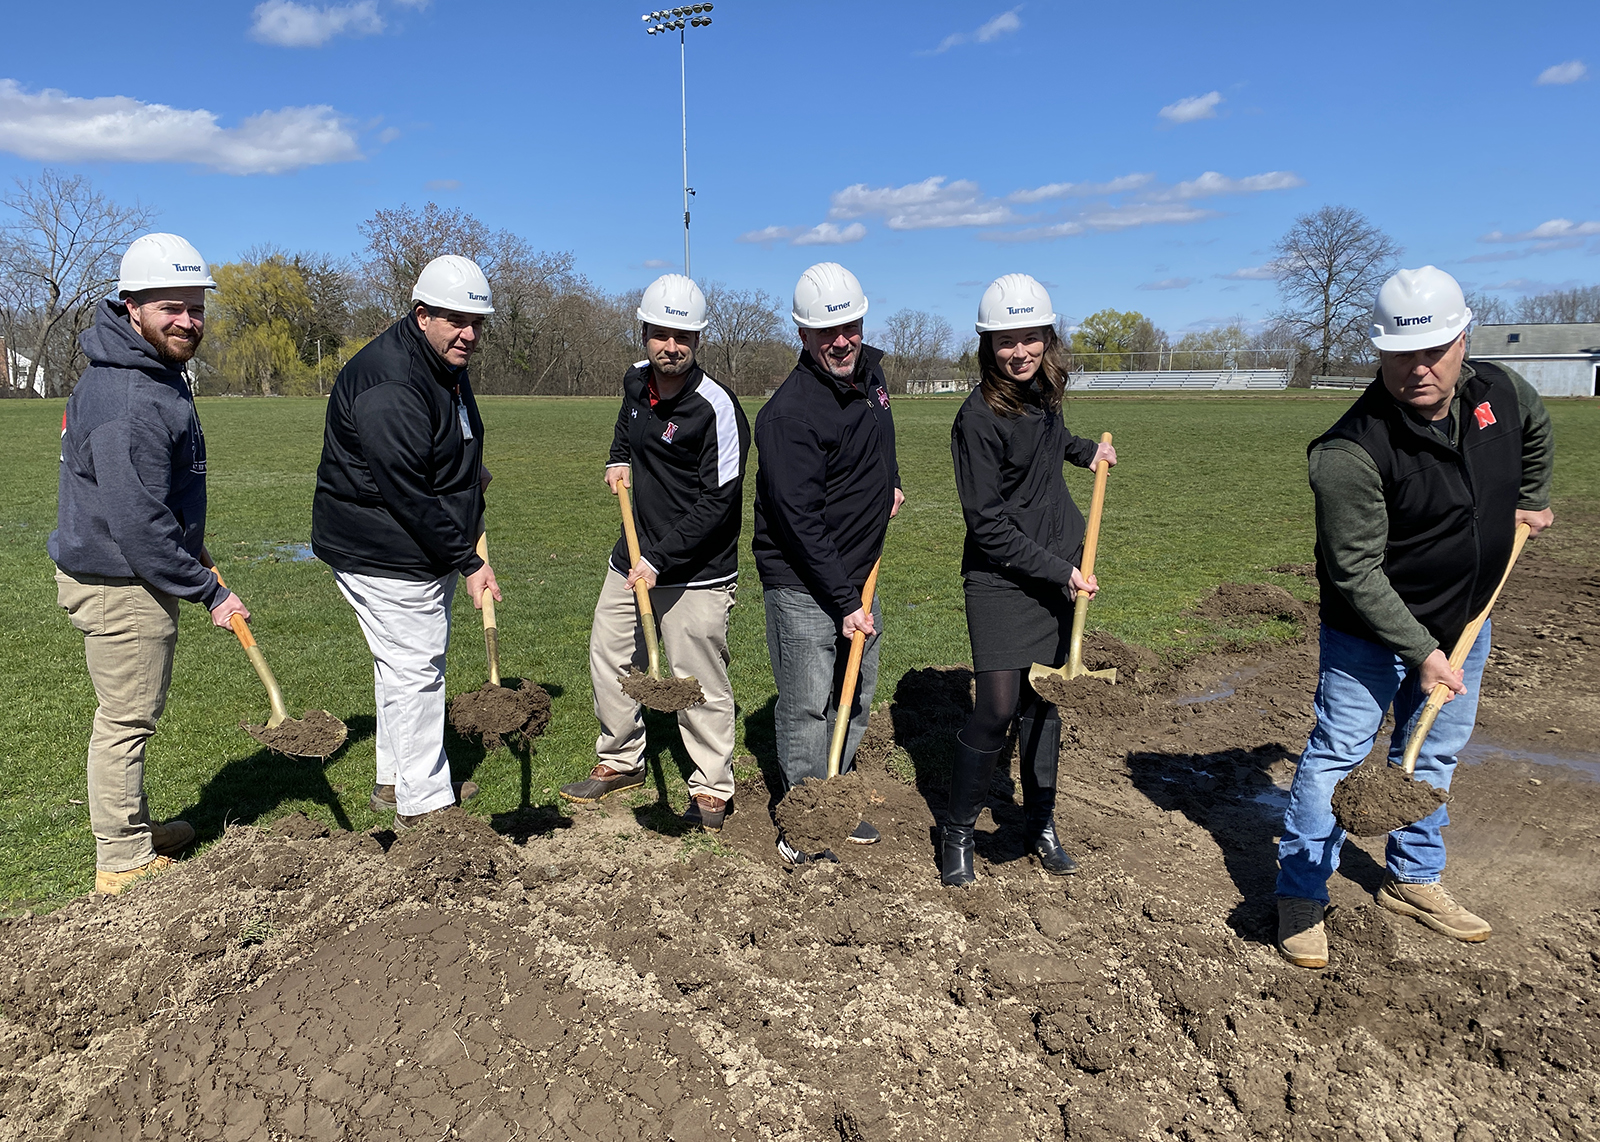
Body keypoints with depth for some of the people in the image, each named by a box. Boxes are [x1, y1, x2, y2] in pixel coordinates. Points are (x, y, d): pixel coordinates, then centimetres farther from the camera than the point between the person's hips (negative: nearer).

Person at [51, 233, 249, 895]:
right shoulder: (129, 402, -27)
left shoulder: (156, 371, 8)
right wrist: (208, 591, -20)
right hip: (121, 585, -11)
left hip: (120, 572, 11)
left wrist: (191, 542, 21)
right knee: (127, 718, 2)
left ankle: (134, 828, 39)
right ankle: (124, 863, 16)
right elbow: (138, 523, -28)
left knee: (129, 714, 22)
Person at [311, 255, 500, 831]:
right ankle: (422, 805, 9)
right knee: (414, 669, -4)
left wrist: (472, 471, 10)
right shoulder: (388, 385, -26)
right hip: (382, 554, -10)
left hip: (428, 544, 11)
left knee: (406, 664, 20)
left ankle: (395, 778, 36)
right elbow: (407, 494, -27)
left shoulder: (446, 363, 7)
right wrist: (467, 562, -23)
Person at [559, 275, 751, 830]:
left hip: (696, 574, -7)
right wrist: (618, 460, 10)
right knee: (608, 655, 16)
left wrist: (660, 560, -22)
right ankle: (621, 762, 36)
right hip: (633, 557, 8)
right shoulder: (635, 381, 4)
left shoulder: (716, 407, -19)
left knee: (699, 683, -1)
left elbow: (718, 501, -20)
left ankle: (712, 791, 17)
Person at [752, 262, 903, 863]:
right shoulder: (789, 413, -22)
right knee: (807, 706, -1)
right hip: (803, 584, -8)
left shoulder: (871, 368, 4)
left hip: (860, 571, 8)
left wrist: (891, 481, 15)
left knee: (856, 698, 16)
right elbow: (800, 522, -24)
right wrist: (845, 603, -23)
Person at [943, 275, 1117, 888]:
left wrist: (1084, 450, 23)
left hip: (1059, 569, 7)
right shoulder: (979, 418, -19)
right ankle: (957, 832, 10)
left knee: (1042, 700, 12)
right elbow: (989, 523, -18)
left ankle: (1041, 822, 27)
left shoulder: (1042, 390, 4)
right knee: (997, 707, -9)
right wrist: (1058, 572, -17)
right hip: (1000, 579, -7)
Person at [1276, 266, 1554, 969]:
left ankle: (1413, 880, 35)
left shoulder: (1501, 392, -8)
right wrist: (1421, 651, -25)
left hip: (1465, 623, 7)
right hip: (1370, 634, -6)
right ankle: (1301, 896, 13)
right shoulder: (1350, 451, -29)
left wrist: (1531, 500, 25)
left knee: (1434, 756, 18)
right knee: (1336, 756, -1)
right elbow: (1356, 570, -26)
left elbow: (1536, 431, 19)